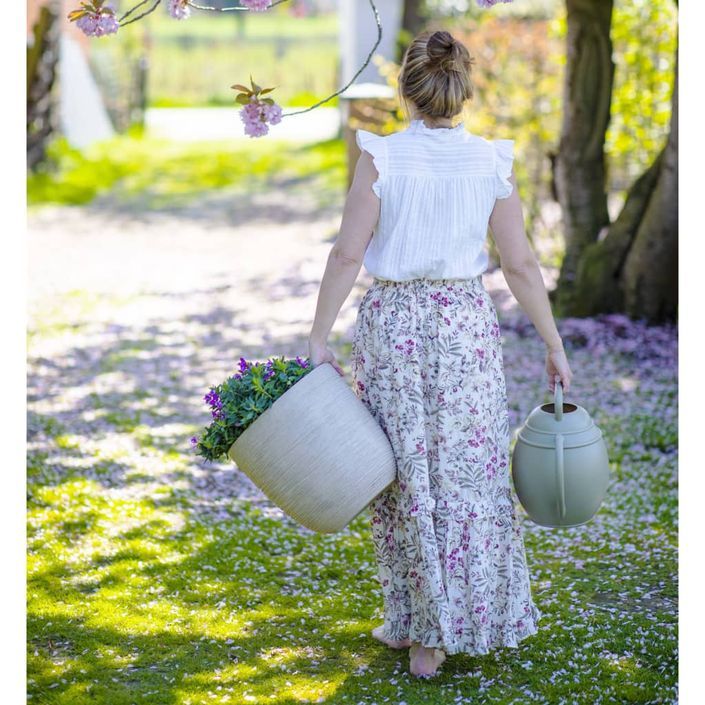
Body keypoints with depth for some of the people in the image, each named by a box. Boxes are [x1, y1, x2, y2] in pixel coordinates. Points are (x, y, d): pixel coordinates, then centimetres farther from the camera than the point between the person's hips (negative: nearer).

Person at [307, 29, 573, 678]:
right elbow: (521, 265, -2)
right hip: (467, 324, 1)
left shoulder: (381, 157, -9)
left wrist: (319, 339, -7)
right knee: (469, 473, 12)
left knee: (405, 476, 11)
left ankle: (419, 626, 19)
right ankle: (471, 620, 20)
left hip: (392, 322, -1)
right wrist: (554, 347, 6)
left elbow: (348, 254, -12)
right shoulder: (491, 162, -4)